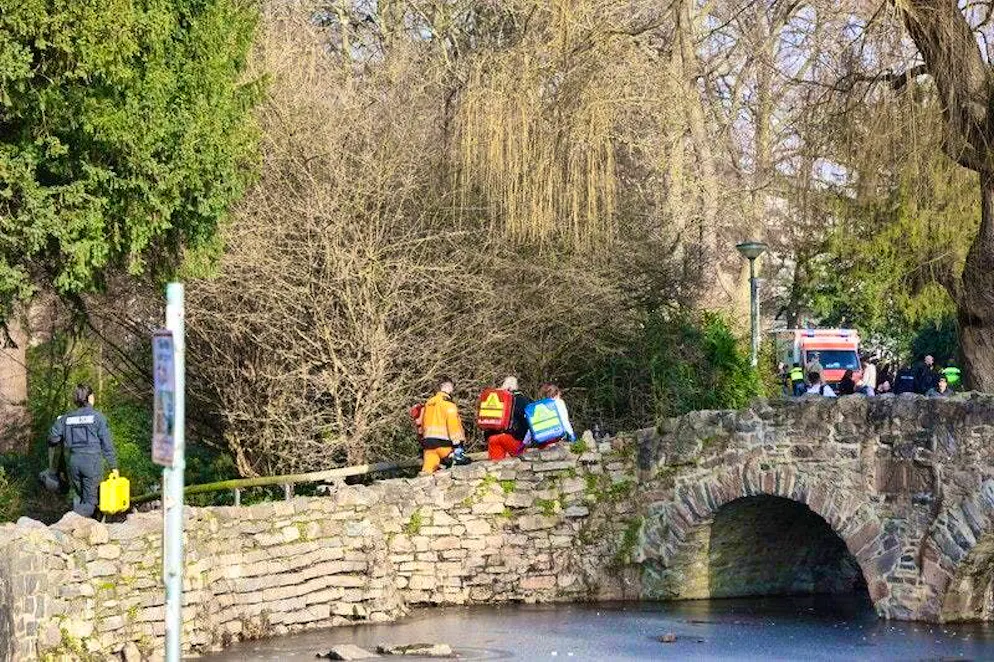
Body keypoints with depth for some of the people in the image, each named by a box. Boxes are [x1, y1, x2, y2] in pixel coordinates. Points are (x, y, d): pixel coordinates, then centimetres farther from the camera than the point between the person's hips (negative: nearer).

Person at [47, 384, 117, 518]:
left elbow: (52, 438, 4)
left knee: (78, 496, 22)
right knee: (90, 500, 0)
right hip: (92, 461, -4)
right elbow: (107, 444, -5)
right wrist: (113, 466, 2)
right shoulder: (98, 417, -5)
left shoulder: (67, 418, 5)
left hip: (74, 461, 4)